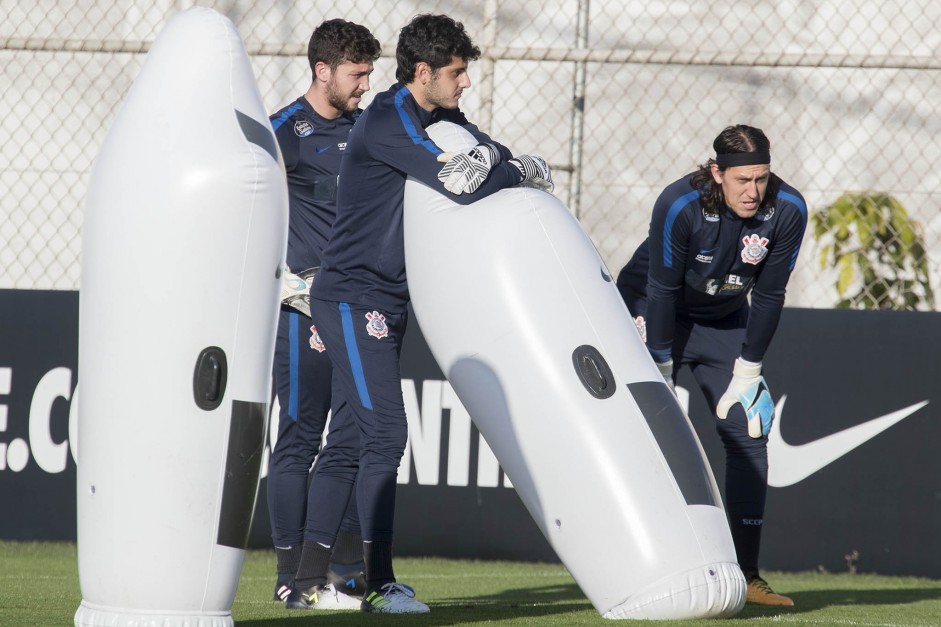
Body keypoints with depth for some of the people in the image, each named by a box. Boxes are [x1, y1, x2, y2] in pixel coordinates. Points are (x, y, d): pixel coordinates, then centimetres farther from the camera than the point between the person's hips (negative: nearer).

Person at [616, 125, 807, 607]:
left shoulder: (787, 210, -21)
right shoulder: (680, 205, -31)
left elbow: (769, 296, -11)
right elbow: (662, 290, -24)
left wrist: (747, 372, -9)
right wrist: (661, 376, -19)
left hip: (725, 322, 4)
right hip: (654, 313, -4)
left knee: (748, 432, -4)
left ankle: (746, 575, -1)